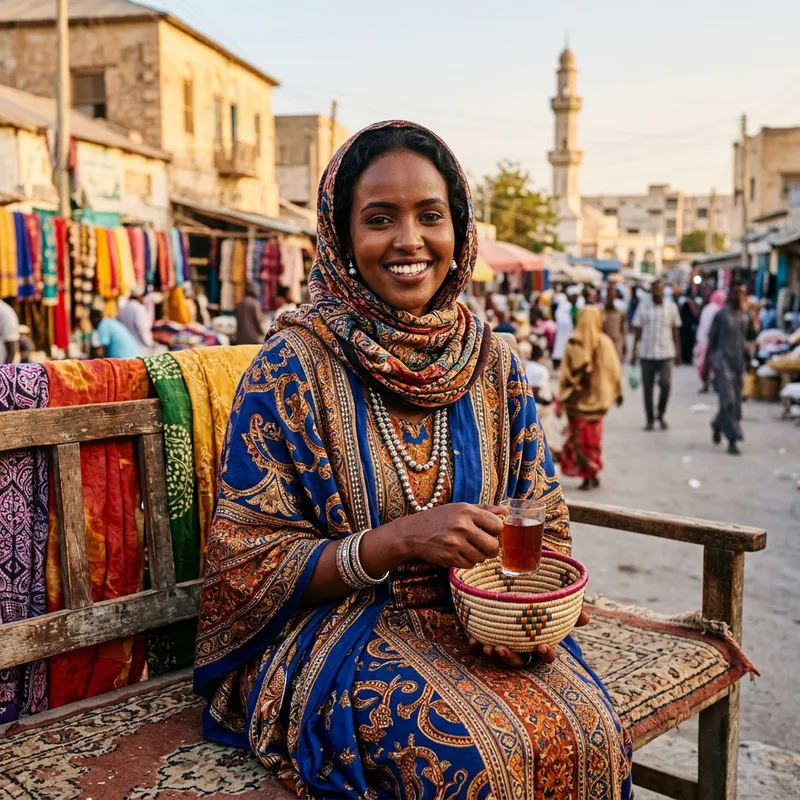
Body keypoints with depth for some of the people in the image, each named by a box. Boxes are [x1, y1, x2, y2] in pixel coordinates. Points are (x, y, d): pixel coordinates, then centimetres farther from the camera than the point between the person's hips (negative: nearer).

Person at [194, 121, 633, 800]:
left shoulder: (493, 366, 4)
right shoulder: (293, 367, -9)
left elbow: (547, 523, 10)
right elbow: (246, 563, -10)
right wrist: (399, 540, -23)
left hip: (477, 622, 4)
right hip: (336, 624, -4)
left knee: (588, 733, -23)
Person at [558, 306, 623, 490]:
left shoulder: (573, 343, -8)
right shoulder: (604, 342, -9)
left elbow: (565, 372, -7)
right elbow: (613, 369, -6)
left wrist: (562, 398, 0)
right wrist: (617, 392, 7)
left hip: (576, 398, 0)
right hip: (597, 397, 0)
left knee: (579, 437, 9)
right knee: (592, 438, 14)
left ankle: (587, 475, 4)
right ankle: (592, 474, 13)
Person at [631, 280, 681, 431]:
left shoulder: (671, 307, 5)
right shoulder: (643, 307, 4)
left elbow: (675, 330, 11)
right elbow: (637, 330, 7)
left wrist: (677, 351, 9)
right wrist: (634, 352, 2)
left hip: (666, 353, -1)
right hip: (647, 354, 1)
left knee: (665, 384, -15)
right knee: (647, 388, 4)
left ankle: (661, 414, 8)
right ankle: (650, 419, 17)